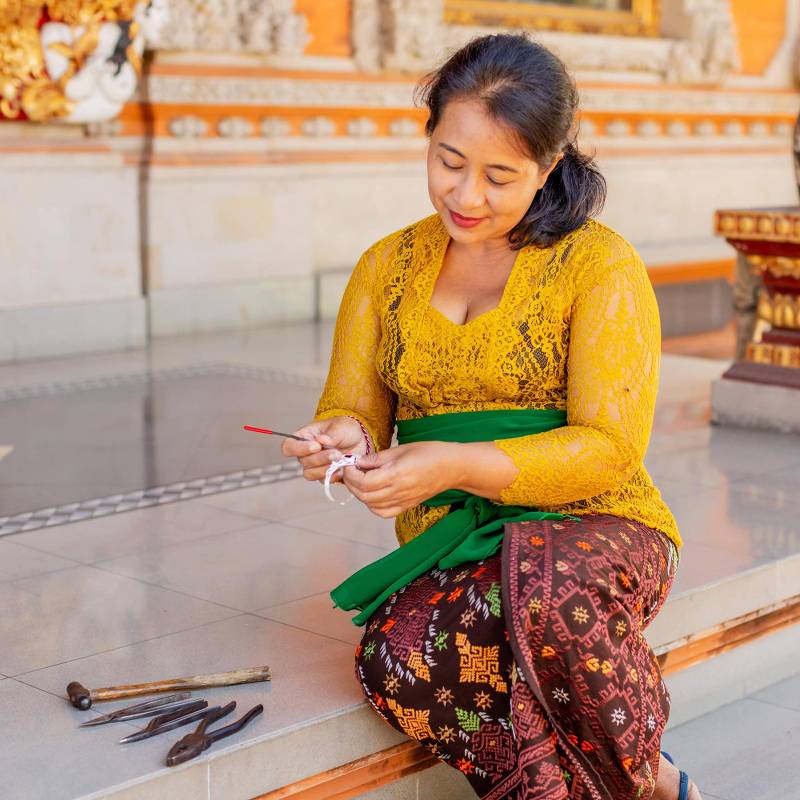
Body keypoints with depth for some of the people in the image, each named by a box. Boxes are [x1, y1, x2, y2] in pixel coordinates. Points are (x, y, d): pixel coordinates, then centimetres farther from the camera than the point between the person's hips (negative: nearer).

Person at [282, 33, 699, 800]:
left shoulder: (601, 266, -4)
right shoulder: (387, 268, 10)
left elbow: (608, 448, -10)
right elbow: (351, 409, 12)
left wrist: (456, 465, -25)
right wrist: (342, 439, -14)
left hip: (590, 531, -3)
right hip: (450, 550, 3)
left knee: (544, 577, -40)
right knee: (398, 660, -32)